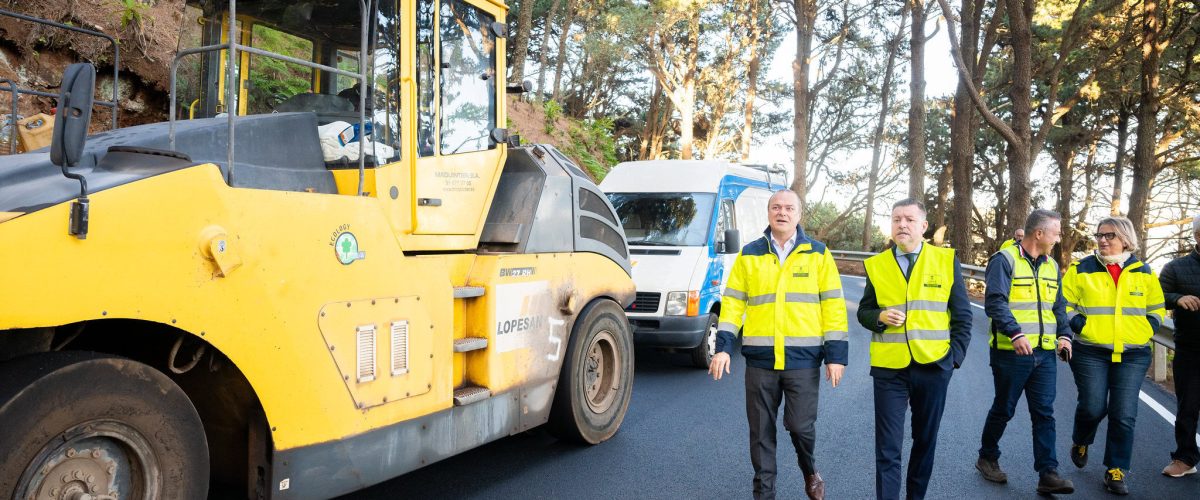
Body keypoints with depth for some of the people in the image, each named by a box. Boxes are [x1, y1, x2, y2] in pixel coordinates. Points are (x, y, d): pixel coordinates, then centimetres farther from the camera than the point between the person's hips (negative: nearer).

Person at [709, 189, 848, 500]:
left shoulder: (818, 254, 3)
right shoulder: (749, 255, 6)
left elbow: (833, 305, 1)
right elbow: (733, 303, 6)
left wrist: (835, 355, -4)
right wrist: (723, 347, -4)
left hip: (803, 359, -1)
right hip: (760, 359, 1)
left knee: (801, 425, 1)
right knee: (761, 431, 8)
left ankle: (809, 471, 33)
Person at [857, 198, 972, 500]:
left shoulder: (946, 260, 2)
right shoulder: (876, 265, 3)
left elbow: (962, 315, 5)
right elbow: (864, 312, 9)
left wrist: (955, 355, -4)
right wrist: (880, 317, -12)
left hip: (933, 366, 1)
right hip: (889, 368, 0)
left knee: (926, 440, 15)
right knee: (888, 447, 0)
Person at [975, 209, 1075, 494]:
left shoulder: (1051, 266, 14)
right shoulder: (1005, 260, -9)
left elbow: (1058, 307, 21)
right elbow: (994, 302, -18)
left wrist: (1064, 335, 4)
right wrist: (1015, 333, -28)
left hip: (1045, 353, 6)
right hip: (1011, 353, -6)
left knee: (1044, 414, 3)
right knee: (1003, 410, 7)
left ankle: (1048, 474, 6)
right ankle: (987, 458, 26)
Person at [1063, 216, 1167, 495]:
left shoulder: (1143, 272, 8)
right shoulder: (1082, 269, 1)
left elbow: (1157, 309, 17)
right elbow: (1063, 304, 2)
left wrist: (1146, 330, 1)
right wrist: (1080, 326, -10)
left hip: (1132, 356, 2)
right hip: (1090, 353, -2)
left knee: (1124, 415, -2)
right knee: (1093, 407, -6)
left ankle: (1116, 472, 10)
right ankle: (1080, 442, 27)